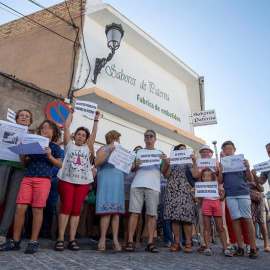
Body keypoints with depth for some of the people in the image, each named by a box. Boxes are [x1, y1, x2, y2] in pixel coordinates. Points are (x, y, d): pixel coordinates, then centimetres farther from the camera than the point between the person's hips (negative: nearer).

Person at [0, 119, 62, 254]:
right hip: (27, 178, 4)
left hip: (43, 179, -3)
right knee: (20, 208, -4)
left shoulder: (55, 147, 10)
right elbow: (25, 164, 19)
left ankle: (33, 241, 4)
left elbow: (60, 165, 5)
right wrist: (21, 153, 2)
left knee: (37, 209, -5)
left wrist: (50, 156, -10)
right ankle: (15, 241, 7)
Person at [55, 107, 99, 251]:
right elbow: (66, 127, 9)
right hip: (67, 180, -2)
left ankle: (72, 240, 3)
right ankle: (60, 239, -2)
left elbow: (94, 133, 12)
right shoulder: (69, 145, 13)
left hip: (83, 182, 2)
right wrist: (70, 113, 14)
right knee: (66, 207, -6)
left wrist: (96, 119, 12)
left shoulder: (88, 147, 18)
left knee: (76, 209, 1)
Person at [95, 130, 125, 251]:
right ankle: (102, 239, -7)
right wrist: (109, 152, -18)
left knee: (116, 212, 0)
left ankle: (115, 240, 0)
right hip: (106, 182, -6)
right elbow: (97, 163, -11)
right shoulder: (104, 149, 5)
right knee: (106, 211, -12)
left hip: (118, 183, 6)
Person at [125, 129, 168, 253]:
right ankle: (130, 241, -3)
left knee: (152, 215, -1)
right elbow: (132, 169, 13)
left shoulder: (160, 153, 18)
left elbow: (163, 170, 8)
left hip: (153, 186, 0)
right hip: (137, 185, 0)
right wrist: (136, 165, -8)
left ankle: (150, 243, 3)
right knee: (134, 213, -5)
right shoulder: (138, 152, 19)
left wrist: (165, 161, -10)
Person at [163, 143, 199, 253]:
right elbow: (166, 175, 4)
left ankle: (188, 243, -1)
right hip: (172, 193, 1)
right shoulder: (171, 163, 17)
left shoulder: (189, 164, 15)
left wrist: (194, 161, -8)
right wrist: (167, 165, -9)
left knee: (187, 217, -8)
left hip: (186, 193, -1)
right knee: (174, 217, -2)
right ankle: (176, 243, 4)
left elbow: (196, 175, -2)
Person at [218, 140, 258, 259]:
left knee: (248, 219, -3)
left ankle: (253, 248, 1)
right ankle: (240, 248, 7)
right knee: (235, 220, 1)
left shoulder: (241, 161, 9)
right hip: (230, 195, 1)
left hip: (243, 193, -1)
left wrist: (248, 168, -10)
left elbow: (250, 179, 8)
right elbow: (220, 181, 9)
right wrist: (220, 172, -9)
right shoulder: (222, 164, 12)